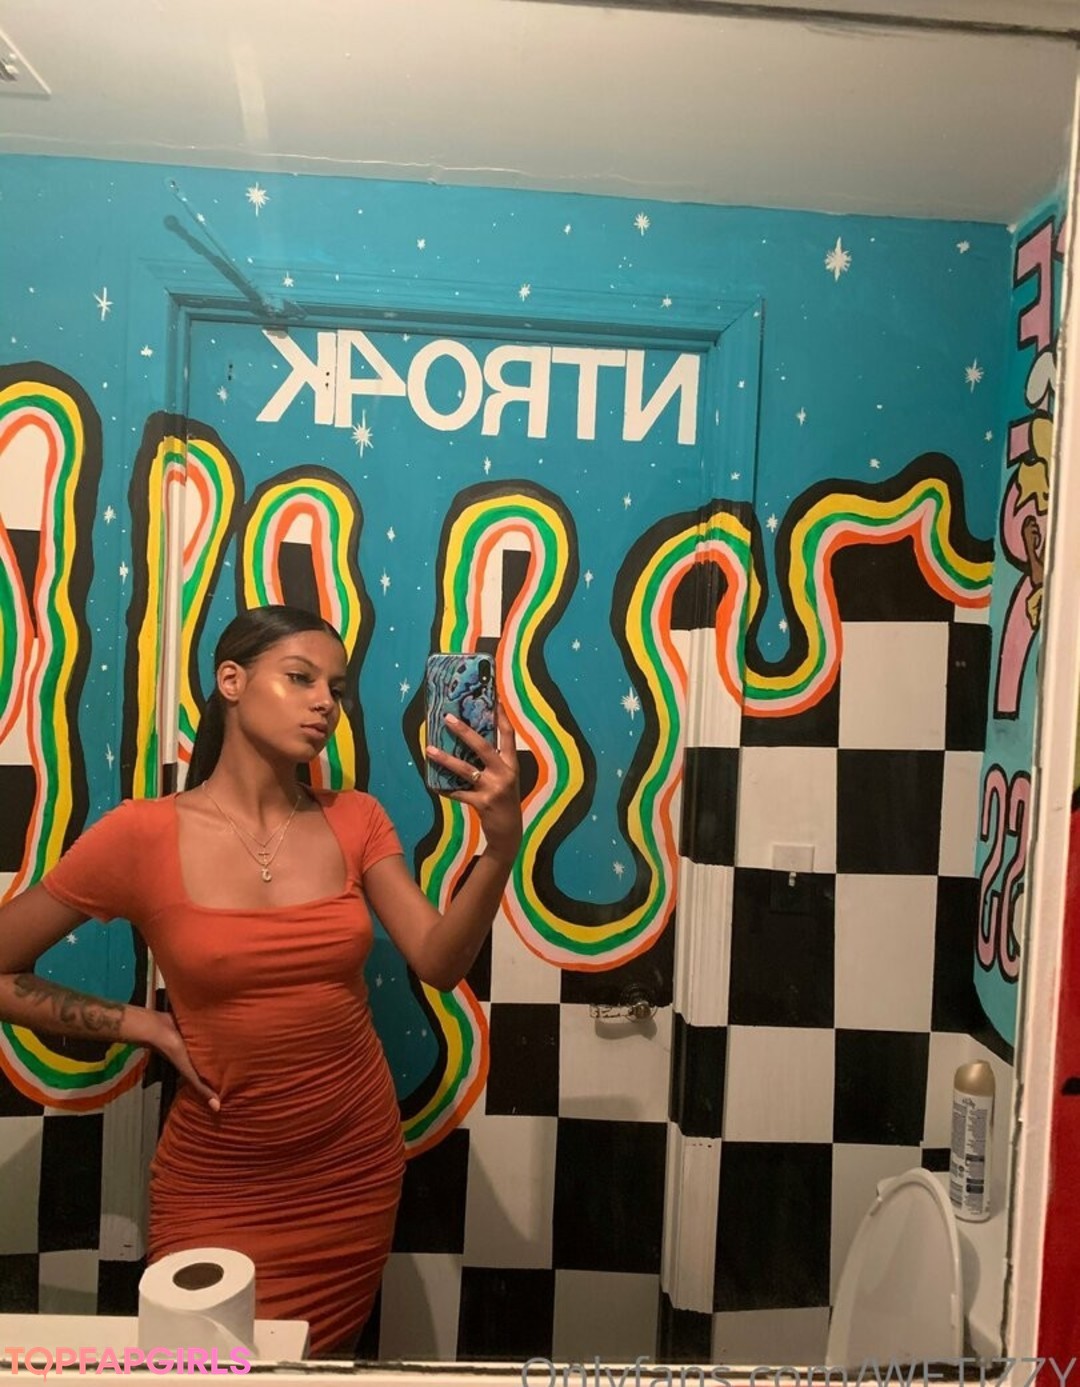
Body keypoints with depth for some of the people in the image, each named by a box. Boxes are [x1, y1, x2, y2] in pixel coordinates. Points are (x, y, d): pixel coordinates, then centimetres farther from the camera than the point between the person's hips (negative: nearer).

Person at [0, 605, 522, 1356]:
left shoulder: (356, 821, -6)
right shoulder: (142, 835, -15)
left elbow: (439, 964, -16)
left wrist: (501, 847, -32)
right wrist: (147, 1027, -12)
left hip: (358, 1166, 4)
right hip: (219, 1182, -3)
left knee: (325, 1367, 24)